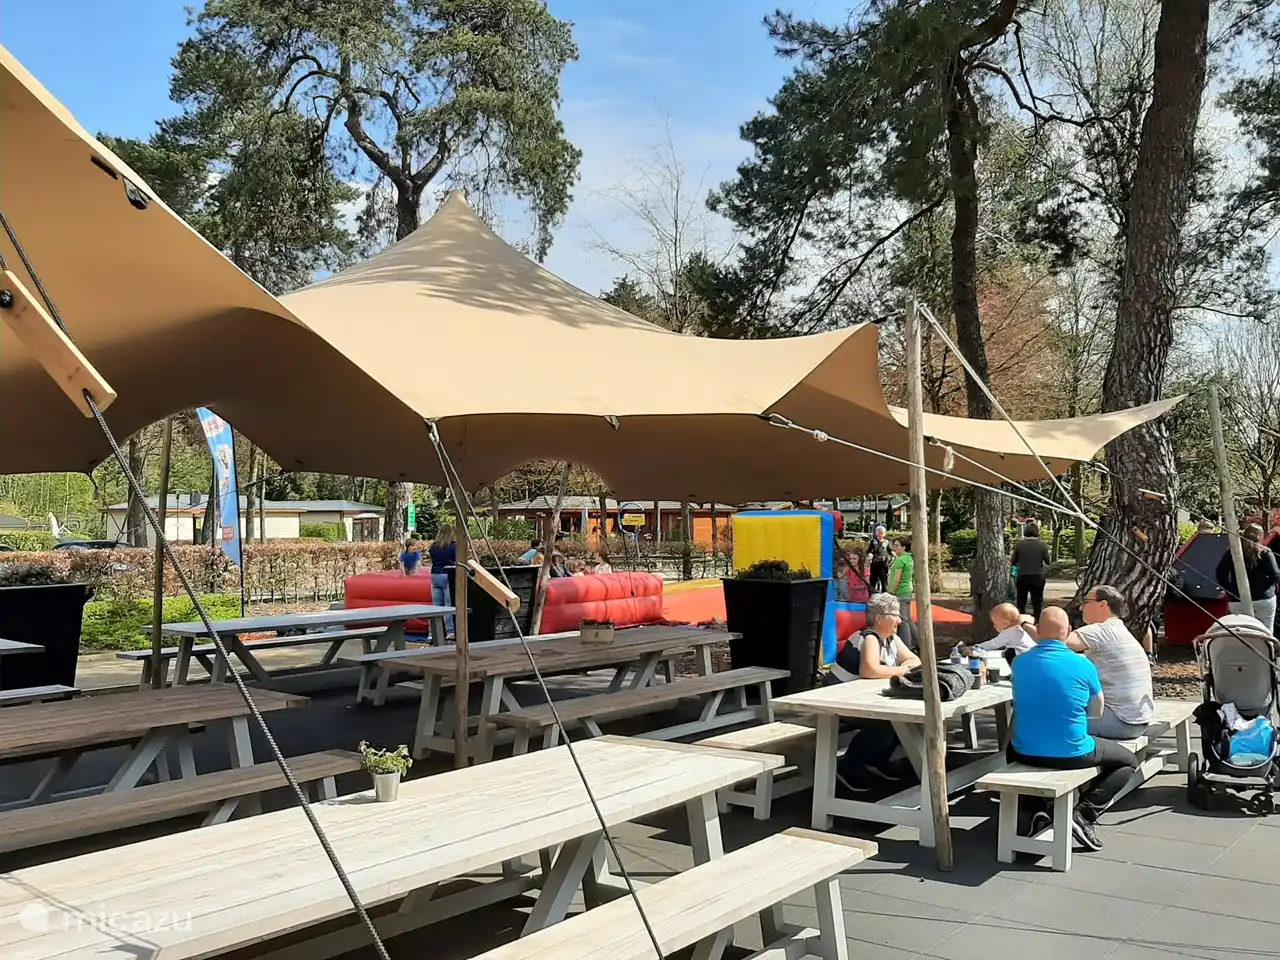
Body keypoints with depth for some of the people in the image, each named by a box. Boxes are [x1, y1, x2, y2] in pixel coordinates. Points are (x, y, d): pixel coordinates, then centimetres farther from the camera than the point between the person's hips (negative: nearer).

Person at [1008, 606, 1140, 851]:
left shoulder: (1019, 662, -2)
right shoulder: (1082, 664, -9)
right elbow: (1097, 711, 5)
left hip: (1027, 753, 3)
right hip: (1072, 753, -2)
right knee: (1128, 761, 23)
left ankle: (1038, 809, 18)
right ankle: (1085, 813, 3)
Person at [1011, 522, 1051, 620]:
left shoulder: (1020, 544, -8)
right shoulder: (1042, 544, -9)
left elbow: (1013, 561, -3)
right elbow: (1048, 561, -5)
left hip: (1022, 577, 1)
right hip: (1037, 577, 0)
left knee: (1021, 603, 12)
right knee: (1037, 604, 7)